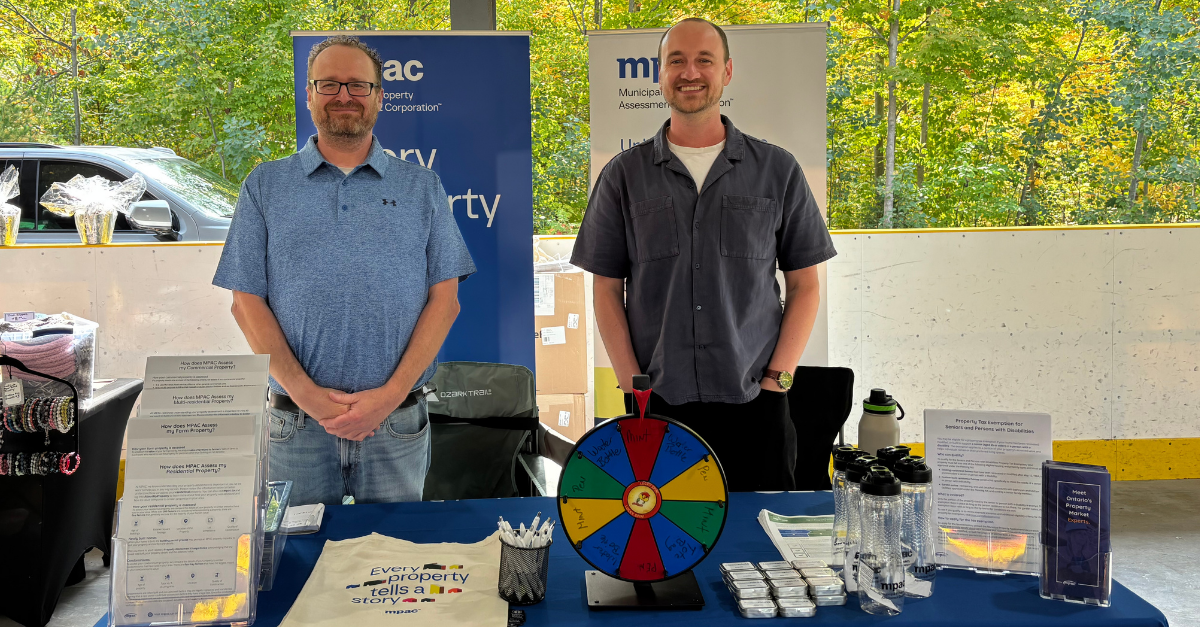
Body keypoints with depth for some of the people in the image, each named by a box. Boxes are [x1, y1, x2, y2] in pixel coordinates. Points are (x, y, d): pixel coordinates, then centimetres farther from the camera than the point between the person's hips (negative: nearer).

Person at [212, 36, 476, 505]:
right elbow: (247, 302, 2)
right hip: (297, 425, 0)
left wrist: (391, 394, -10)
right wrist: (305, 393, -11)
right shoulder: (265, 186, 8)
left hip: (397, 424, 0)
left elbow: (444, 300, 1)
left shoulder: (421, 187, 8)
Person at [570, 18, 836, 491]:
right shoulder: (624, 176, 6)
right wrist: (633, 385, -3)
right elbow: (608, 290, 6)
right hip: (657, 405, 0)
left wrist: (777, 378, -4)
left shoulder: (778, 170, 5)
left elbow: (804, 285, 6)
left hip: (754, 404, 0)